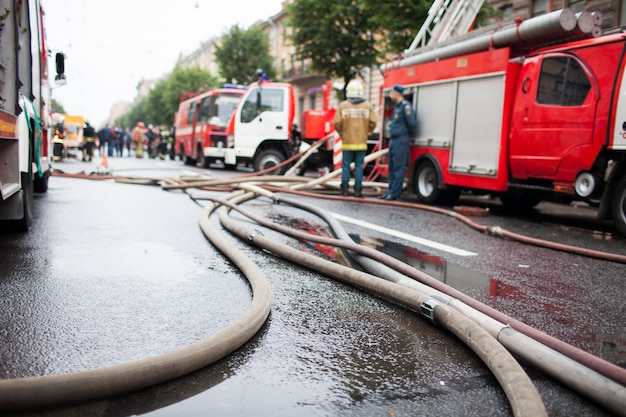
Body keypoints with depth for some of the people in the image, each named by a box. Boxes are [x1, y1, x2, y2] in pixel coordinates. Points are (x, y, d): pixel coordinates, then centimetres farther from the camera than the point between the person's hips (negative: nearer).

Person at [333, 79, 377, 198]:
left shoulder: (342, 105, -2)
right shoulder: (368, 106, 0)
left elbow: (337, 123, -7)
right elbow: (373, 122, -5)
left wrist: (342, 133, 11)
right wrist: (366, 133, 11)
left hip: (347, 142, 0)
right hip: (361, 142, 1)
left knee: (346, 166, 8)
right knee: (359, 166, 6)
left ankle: (344, 189, 9)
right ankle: (358, 190, 6)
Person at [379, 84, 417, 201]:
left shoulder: (406, 106, -12)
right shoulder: (396, 106, 17)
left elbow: (412, 124, -12)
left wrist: (411, 136, 2)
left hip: (401, 140, -10)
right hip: (393, 139, 10)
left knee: (398, 168, -6)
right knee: (392, 168, 12)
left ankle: (394, 193, -3)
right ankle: (390, 191, 19)